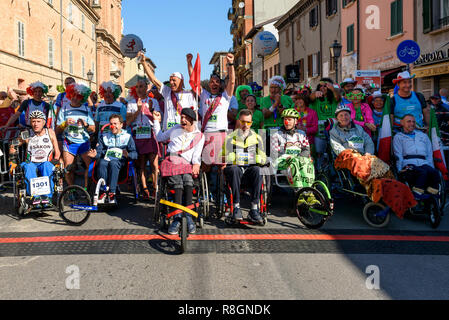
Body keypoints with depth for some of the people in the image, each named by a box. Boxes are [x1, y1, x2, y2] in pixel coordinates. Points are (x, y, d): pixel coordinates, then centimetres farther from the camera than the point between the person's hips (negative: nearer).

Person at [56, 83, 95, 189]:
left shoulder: (87, 110, 10)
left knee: (90, 165, -16)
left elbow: (93, 129, 7)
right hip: (69, 142, 0)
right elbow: (57, 130, 7)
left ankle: (86, 188, -4)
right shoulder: (64, 109, 10)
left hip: (84, 142, 0)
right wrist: (65, 124, -13)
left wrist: (85, 125, -13)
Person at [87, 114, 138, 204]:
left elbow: (135, 154, 3)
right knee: (102, 163, -34)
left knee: (113, 163, -38)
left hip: (120, 161, -2)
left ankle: (111, 193, -39)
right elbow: (99, 151, 12)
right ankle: (103, 192, -33)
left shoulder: (127, 137, 14)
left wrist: (128, 155, -20)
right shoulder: (104, 136, 24)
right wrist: (95, 155, -12)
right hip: (106, 159, 2)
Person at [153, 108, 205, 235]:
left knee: (187, 179, -35)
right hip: (171, 161, 1)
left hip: (187, 164, 0)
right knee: (178, 181, -31)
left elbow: (197, 154, 8)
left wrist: (196, 164, -12)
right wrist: (157, 121, 33)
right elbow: (160, 137, 34)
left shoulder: (199, 136, 18)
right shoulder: (176, 129, 24)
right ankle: (178, 217, -40)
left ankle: (188, 216, -40)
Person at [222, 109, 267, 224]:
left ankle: (254, 209, -34)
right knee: (234, 169, -37)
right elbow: (227, 158, 1)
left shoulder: (257, 138, 16)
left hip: (250, 169, 1)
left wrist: (255, 160, -8)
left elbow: (263, 158, 13)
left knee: (257, 170, -34)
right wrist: (237, 160, -16)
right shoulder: (231, 137, 11)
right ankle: (236, 207, -32)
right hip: (235, 167, -1)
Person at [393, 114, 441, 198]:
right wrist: (401, 169, -7)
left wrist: (431, 167, 8)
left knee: (435, 172, -32)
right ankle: (415, 199, -41)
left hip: (424, 164, 3)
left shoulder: (423, 136, 31)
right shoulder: (398, 137, 19)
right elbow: (398, 156, 7)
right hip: (408, 165, -3)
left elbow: (429, 155, 25)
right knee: (423, 172, -37)